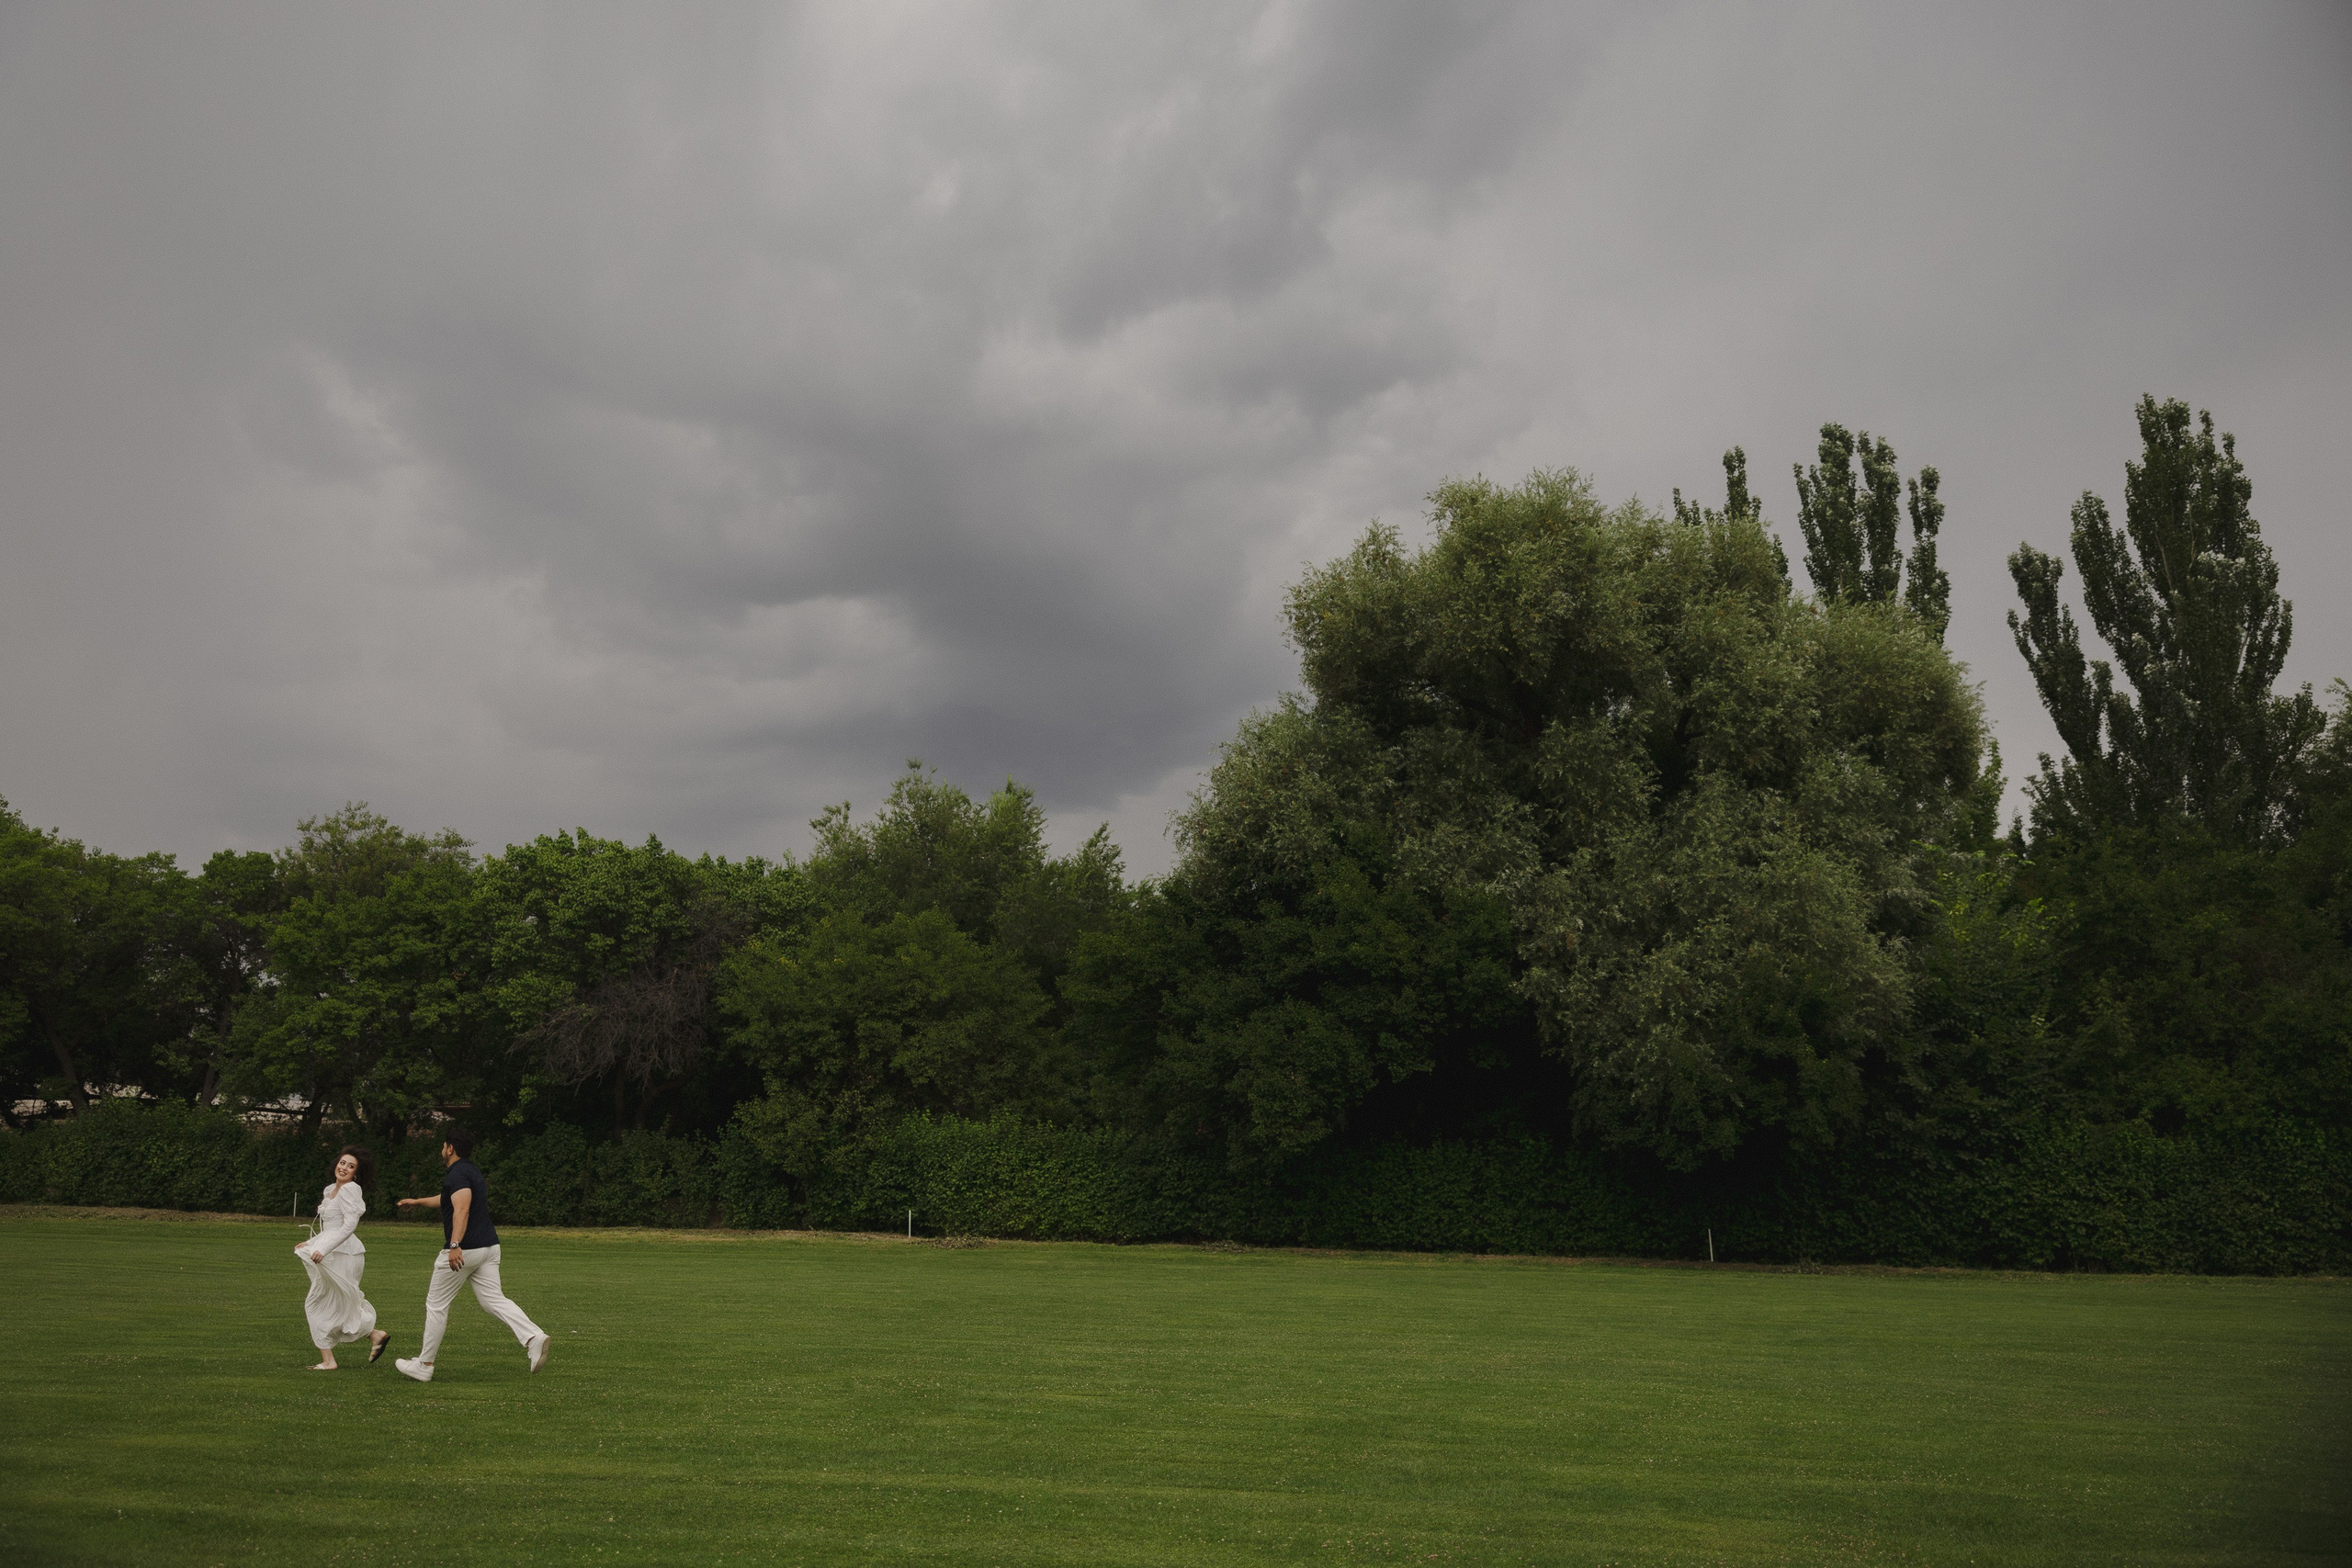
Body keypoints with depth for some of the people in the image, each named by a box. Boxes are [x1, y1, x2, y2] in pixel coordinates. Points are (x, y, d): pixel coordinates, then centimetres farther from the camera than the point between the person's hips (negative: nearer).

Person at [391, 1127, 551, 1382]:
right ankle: (534, 1336, -20)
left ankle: (424, 1365, 18)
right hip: (489, 1246, 9)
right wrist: (418, 1202, 51)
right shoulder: (472, 1170, 19)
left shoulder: (457, 1174, -12)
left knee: (436, 1304, 8)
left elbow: (462, 1209, -28)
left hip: (463, 1250, -9)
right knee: (494, 1300, 2)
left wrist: (455, 1245, -37)